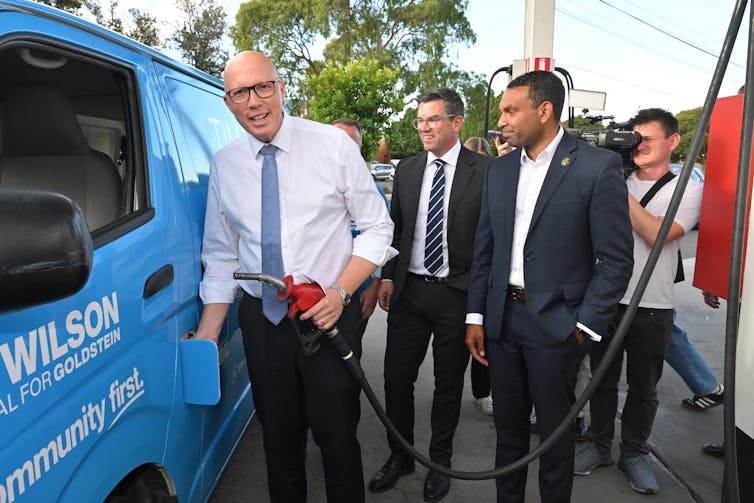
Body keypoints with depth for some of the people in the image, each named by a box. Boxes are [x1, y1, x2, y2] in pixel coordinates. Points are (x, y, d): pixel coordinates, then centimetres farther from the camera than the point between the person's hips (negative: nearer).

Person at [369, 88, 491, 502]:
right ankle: (400, 456, 32)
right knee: (396, 377, 9)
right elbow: (395, 229, 12)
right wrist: (388, 277, 7)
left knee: (448, 383, 12)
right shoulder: (406, 169, 8)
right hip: (409, 291, 4)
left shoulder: (484, 170, -6)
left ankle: (440, 462, 34)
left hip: (457, 294, -3)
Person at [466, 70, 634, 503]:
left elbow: (617, 259, -9)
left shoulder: (597, 166, -9)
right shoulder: (499, 169, 7)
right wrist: (476, 316, 6)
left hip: (555, 324, -4)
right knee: (508, 424, 18)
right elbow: (484, 250, 9)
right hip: (502, 319, 5)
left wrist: (585, 328, -11)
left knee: (555, 430, 12)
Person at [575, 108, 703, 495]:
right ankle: (599, 446, 32)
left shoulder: (688, 190, -2)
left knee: (643, 388, 13)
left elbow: (656, 235, -17)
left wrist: (620, 188, -17)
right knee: (602, 380, 14)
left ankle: (634, 454, 31)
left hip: (652, 309, -1)